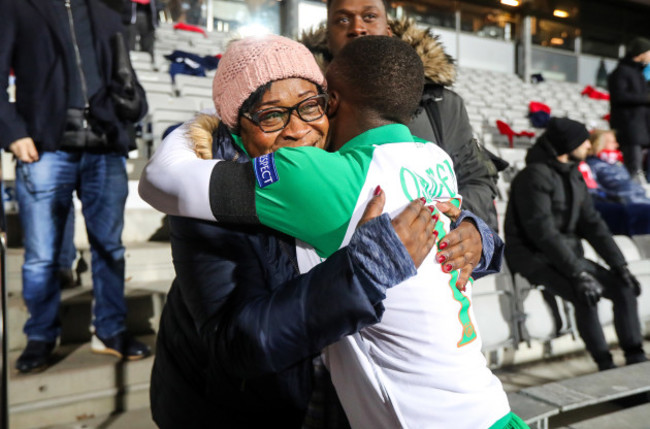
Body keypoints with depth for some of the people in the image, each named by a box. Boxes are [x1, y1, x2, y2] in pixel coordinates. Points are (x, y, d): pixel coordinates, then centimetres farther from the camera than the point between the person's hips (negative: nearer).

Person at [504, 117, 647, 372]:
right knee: (586, 295, -28)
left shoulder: (574, 175, 10)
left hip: (568, 254, 9)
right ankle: (606, 367, -15)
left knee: (624, 287, -5)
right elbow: (542, 232, -24)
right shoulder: (534, 176, -17)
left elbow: (592, 223, 9)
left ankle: (636, 360, 3)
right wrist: (578, 273, -28)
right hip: (534, 258, -8)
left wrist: (619, 264, -1)